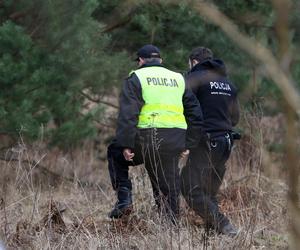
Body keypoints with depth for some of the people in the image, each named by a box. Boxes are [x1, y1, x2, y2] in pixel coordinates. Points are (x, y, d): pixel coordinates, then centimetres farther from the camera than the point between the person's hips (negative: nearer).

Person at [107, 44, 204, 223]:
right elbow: (195, 114, 17)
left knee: (115, 153, 23)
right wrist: (189, 144, 19)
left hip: (148, 137, -4)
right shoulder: (178, 79, 20)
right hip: (175, 142, 4)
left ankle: (124, 199, 10)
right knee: (169, 188, 13)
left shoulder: (136, 78, 5)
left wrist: (126, 145, -10)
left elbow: (128, 114, -8)